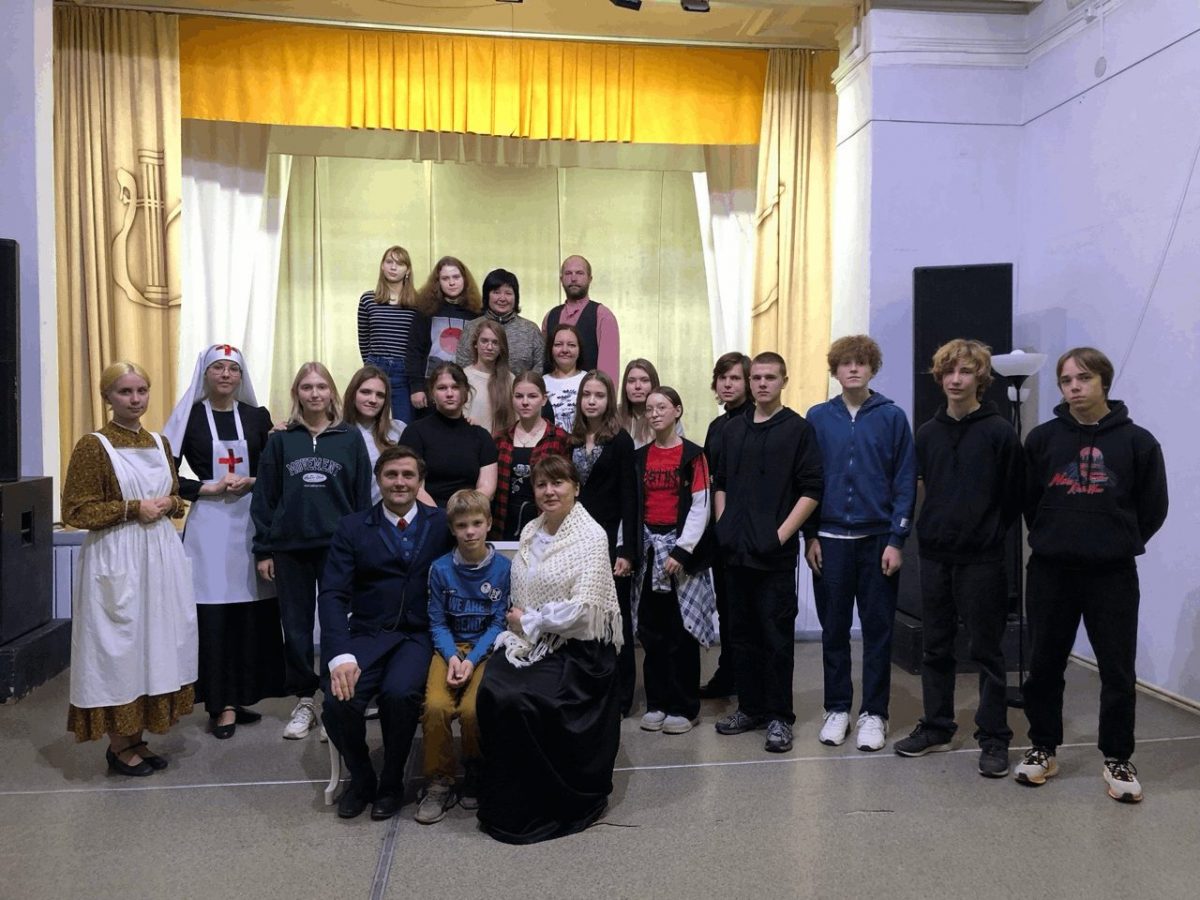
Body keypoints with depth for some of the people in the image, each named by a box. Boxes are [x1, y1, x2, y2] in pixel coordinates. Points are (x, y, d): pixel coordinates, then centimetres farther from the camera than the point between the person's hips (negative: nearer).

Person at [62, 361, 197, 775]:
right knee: (119, 645, 1)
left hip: (160, 556, 6)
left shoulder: (159, 443, 11)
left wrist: (168, 503, -2)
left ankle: (138, 738, 23)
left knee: (155, 642, 10)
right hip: (115, 560, -6)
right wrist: (132, 509, -16)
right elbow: (75, 511, -10)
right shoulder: (93, 446, -7)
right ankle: (118, 745, 15)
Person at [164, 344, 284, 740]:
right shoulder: (190, 416, 3)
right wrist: (209, 488, -11)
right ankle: (222, 703, 7)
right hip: (208, 524, -2)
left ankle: (240, 697, 14)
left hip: (251, 522, 2)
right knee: (213, 615, -3)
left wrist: (250, 482, -9)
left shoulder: (257, 416, 10)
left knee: (252, 614, 1)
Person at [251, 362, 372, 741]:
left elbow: (362, 497, 3)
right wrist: (263, 549, 2)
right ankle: (304, 702, 22)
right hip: (289, 548, 2)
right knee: (296, 625, 9)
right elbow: (264, 497, 6)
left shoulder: (350, 438, 3)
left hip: (338, 547, -1)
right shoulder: (281, 440, 5)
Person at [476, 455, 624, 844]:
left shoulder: (591, 536, -10)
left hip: (576, 648, -6)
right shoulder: (531, 532, 10)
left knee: (523, 701, -25)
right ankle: (506, 798, -1)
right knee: (493, 692, -20)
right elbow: (520, 595, 13)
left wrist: (528, 621, -10)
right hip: (532, 641, 6)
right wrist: (519, 627, -6)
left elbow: (581, 608, -17)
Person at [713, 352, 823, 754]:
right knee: (743, 632, 12)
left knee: (777, 635, 0)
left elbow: (811, 491, -7)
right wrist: (723, 525, 7)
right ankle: (750, 707, 25)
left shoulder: (798, 429, -2)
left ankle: (779, 716, 11)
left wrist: (782, 534, -12)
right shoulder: (733, 429, 13)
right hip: (735, 551, 5)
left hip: (775, 553, -5)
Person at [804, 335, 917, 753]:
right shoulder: (818, 418, 3)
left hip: (878, 539, -1)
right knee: (834, 629, 9)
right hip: (830, 540, 1)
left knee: (878, 629, 6)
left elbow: (905, 483, -2)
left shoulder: (892, 417, -1)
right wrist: (810, 536, 0)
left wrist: (896, 540, -7)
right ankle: (837, 708, 22)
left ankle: (874, 712, 18)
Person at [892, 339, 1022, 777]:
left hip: (982, 559, -5)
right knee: (936, 647, 13)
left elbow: (1014, 497, -2)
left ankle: (993, 738, 15)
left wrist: (989, 532, 1)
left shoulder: (999, 432, -6)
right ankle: (936, 726, 26)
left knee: (985, 650, 3)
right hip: (935, 555, 5)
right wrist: (934, 527, 8)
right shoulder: (928, 433, 7)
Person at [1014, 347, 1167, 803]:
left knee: (1119, 672, 6)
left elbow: (1153, 508, 5)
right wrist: (1051, 540, 8)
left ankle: (1117, 760, 22)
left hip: (1113, 575, -1)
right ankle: (1043, 748, 25)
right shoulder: (1042, 438, 1)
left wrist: (1119, 544, 7)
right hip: (1050, 572, 1)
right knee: (1044, 666, 10)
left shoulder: (1137, 441, -1)